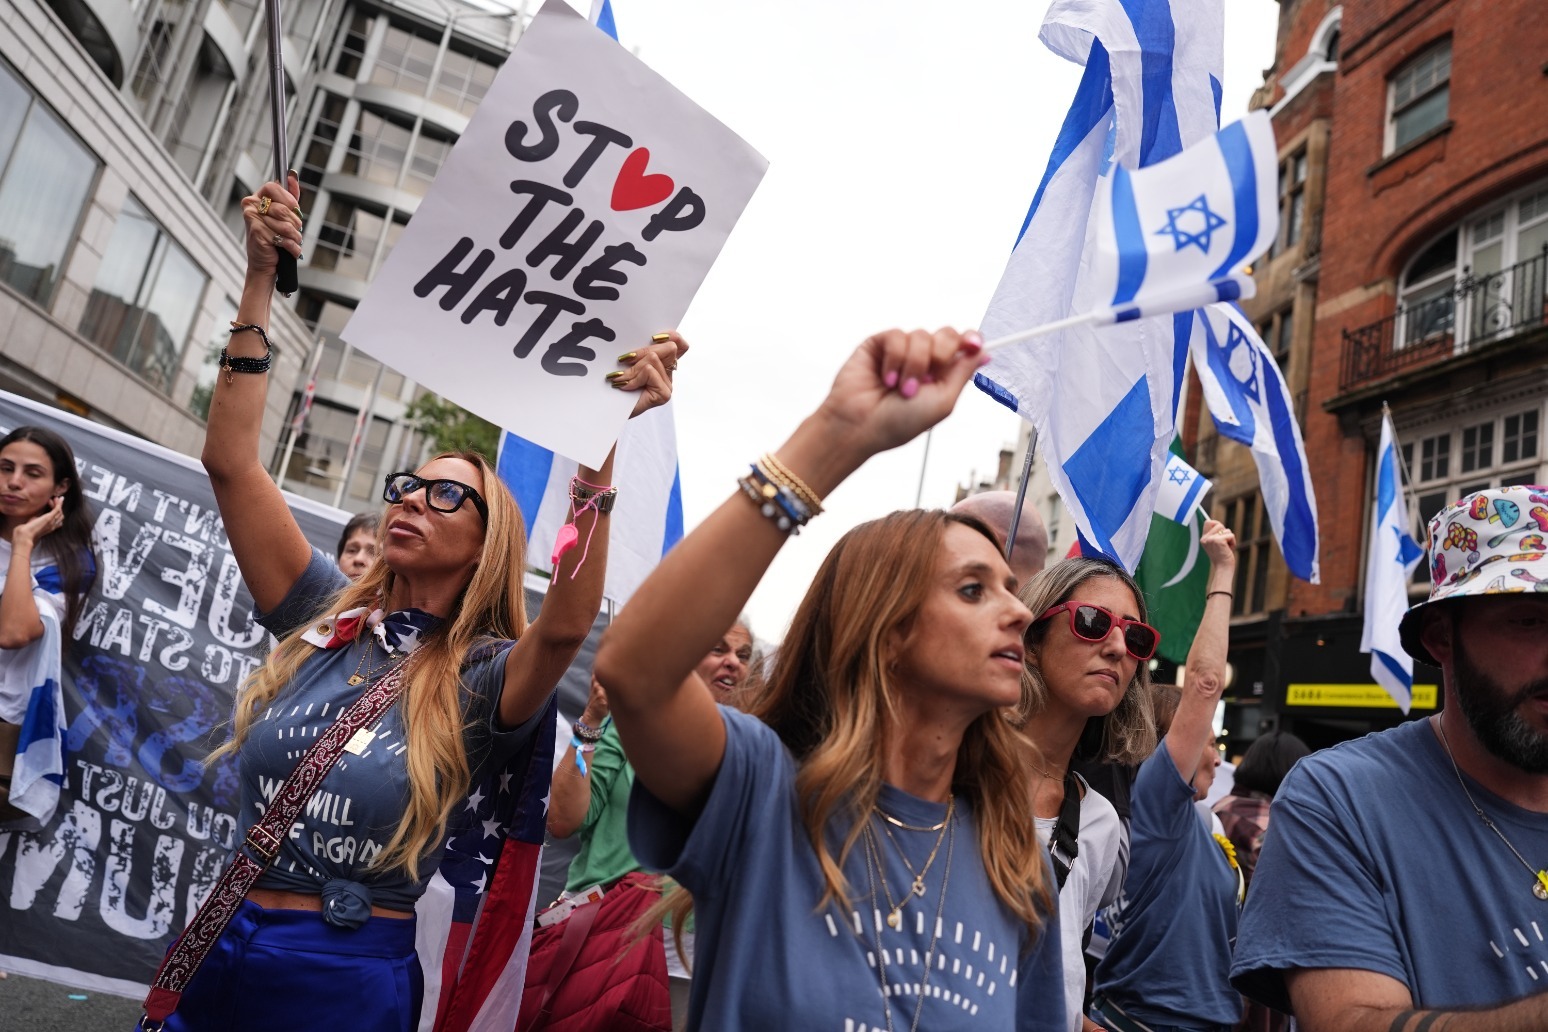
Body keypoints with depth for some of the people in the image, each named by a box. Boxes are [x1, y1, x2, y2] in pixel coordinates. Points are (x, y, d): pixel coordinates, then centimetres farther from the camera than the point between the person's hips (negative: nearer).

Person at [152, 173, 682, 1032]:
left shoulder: (484, 680, -11)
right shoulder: (327, 616, 1)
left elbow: (566, 624, -34)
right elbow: (229, 460, -4)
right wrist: (260, 277, -9)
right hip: (213, 951, 4)